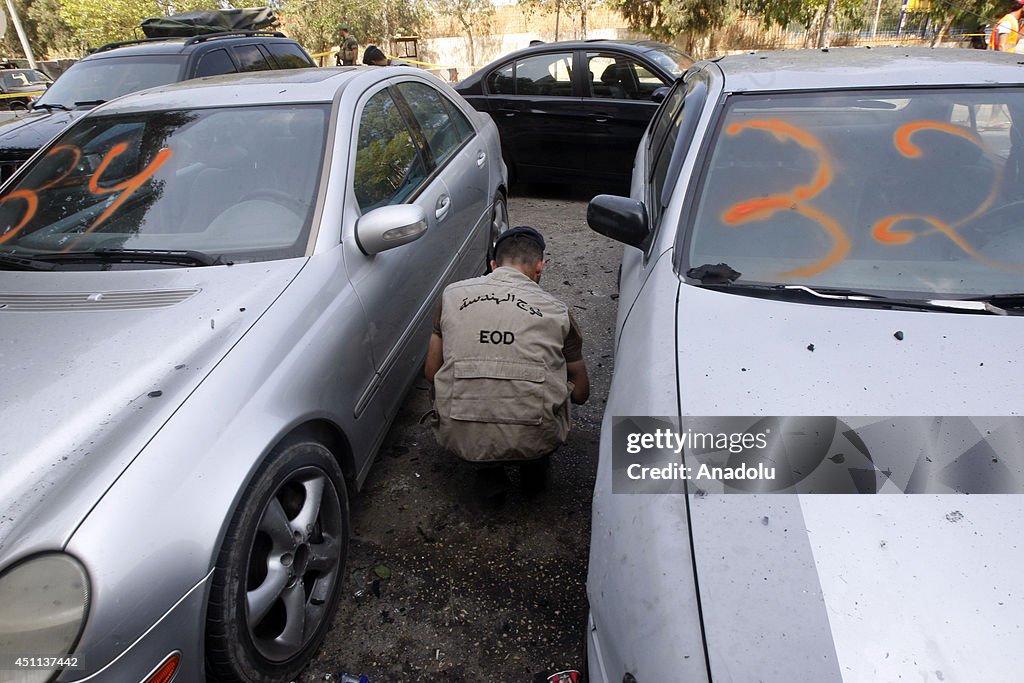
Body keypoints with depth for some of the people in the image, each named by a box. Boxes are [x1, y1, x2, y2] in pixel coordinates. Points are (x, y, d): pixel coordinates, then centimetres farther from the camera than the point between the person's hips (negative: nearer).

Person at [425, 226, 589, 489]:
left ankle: (486, 466, 19)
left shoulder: (453, 294, 7)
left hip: (459, 438, 1)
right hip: (532, 441, 0)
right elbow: (581, 394, 14)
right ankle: (535, 464, 20)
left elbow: (431, 372, 14)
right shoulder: (556, 311, 5)